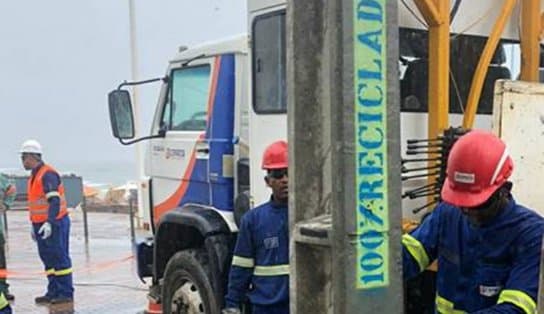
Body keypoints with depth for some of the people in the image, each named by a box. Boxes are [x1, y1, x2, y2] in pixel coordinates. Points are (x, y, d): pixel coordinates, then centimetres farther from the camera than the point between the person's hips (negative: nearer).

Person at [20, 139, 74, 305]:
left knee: (60, 258, -5)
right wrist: (34, 225, 25)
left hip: (54, 224, -10)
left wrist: (49, 222, -31)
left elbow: (54, 201, -23)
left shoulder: (47, 174, -15)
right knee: (48, 258, 12)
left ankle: (66, 293, 0)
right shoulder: (34, 176, 16)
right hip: (41, 225, 10)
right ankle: (53, 293, 18)